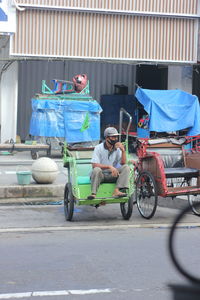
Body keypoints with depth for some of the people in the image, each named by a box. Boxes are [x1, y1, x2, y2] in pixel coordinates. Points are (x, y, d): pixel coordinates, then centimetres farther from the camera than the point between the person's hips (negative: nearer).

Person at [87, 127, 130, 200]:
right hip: (100, 175, -4)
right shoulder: (98, 148, -8)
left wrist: (123, 150, -16)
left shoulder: (117, 148, 5)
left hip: (112, 175, 4)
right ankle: (93, 193, -38)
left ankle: (116, 191, -32)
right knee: (97, 169, -36)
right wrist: (109, 167, -28)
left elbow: (123, 163, -3)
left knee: (126, 167, -17)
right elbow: (94, 165, -18)